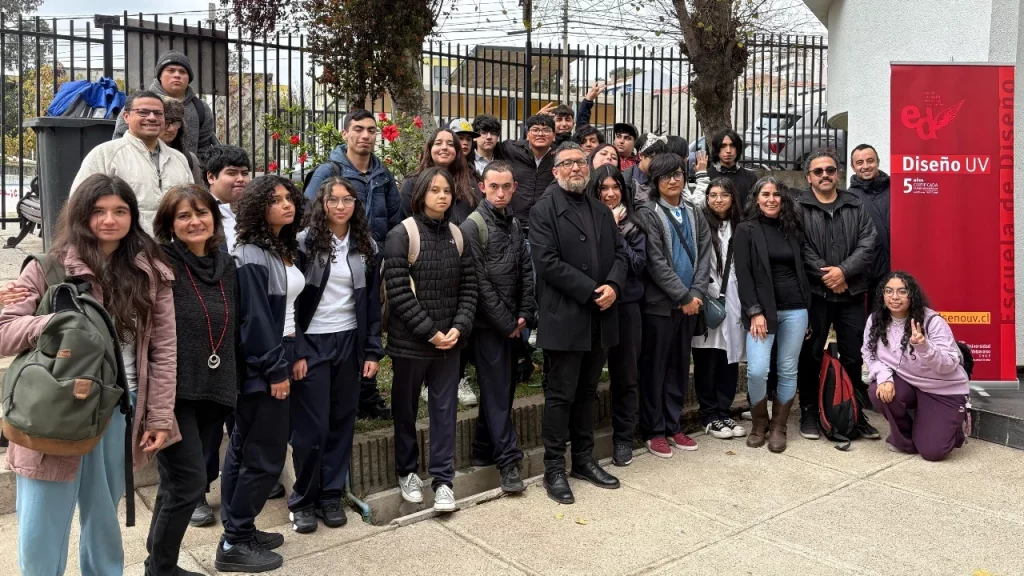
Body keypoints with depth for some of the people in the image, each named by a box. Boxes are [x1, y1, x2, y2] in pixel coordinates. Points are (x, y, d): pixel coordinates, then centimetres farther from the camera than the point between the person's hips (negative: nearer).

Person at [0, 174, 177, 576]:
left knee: (104, 518, 19)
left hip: (122, 410, 2)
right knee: (41, 532, 7)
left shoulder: (152, 273, 3)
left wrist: (160, 417, 0)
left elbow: (163, 348, 3)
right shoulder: (49, 267, -4)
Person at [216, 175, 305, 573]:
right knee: (265, 456, -4)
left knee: (244, 448, 15)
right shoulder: (251, 256, -16)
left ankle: (237, 530, 26)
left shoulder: (285, 249, 12)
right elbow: (255, 319, -20)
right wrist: (275, 370, -18)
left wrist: (291, 358, 11)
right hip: (261, 366, -9)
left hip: (277, 357, 9)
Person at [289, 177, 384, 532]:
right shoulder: (305, 242, -5)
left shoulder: (366, 246, 6)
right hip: (311, 343, -3)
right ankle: (302, 500, 16)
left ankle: (332, 496, 22)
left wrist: (372, 351, 2)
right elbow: (291, 299, -7)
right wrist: (295, 352, -12)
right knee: (312, 425, -1)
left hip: (349, 342, 4)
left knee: (342, 422, 8)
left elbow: (373, 301, 8)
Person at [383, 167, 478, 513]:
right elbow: (398, 292, -14)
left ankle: (443, 479, 17)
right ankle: (407, 472, 29)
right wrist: (429, 332, -15)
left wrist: (459, 328, -7)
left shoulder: (458, 235, 7)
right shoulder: (402, 235, -8)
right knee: (405, 409, 11)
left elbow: (468, 286, 7)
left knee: (445, 410, 6)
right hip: (410, 341, -3)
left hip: (449, 341, 4)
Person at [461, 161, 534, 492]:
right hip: (489, 324, -7)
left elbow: (526, 273, 10)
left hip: (511, 324, 7)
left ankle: (484, 449, 24)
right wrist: (506, 322, -11)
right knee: (497, 392, -3)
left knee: (502, 388, 12)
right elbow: (480, 282, -14)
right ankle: (507, 460, 3)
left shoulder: (514, 225, 11)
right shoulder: (472, 227, -10)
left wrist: (524, 315, -1)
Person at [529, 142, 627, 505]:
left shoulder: (603, 211, 16)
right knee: (561, 395, 1)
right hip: (565, 319, -6)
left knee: (587, 392, 15)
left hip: (600, 318, 6)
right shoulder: (544, 211, -4)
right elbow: (547, 262, -14)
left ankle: (584, 460, 26)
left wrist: (613, 285, -9)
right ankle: (554, 469, 11)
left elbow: (620, 253, 11)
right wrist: (591, 291, -16)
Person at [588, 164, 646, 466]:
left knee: (625, 374, 8)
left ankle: (623, 439, 21)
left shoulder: (633, 226, 7)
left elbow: (638, 263, -4)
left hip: (626, 305, 2)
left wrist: (615, 234, -9)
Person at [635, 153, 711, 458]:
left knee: (680, 367, 11)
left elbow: (704, 256, 5)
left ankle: (673, 426, 22)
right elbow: (656, 262, -13)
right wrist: (683, 297, -14)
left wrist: (696, 294, -9)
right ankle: (654, 431, 11)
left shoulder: (694, 215, 12)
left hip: (690, 303, 5)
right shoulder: (648, 214, -6)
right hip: (660, 303, -5)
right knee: (655, 368, 2)